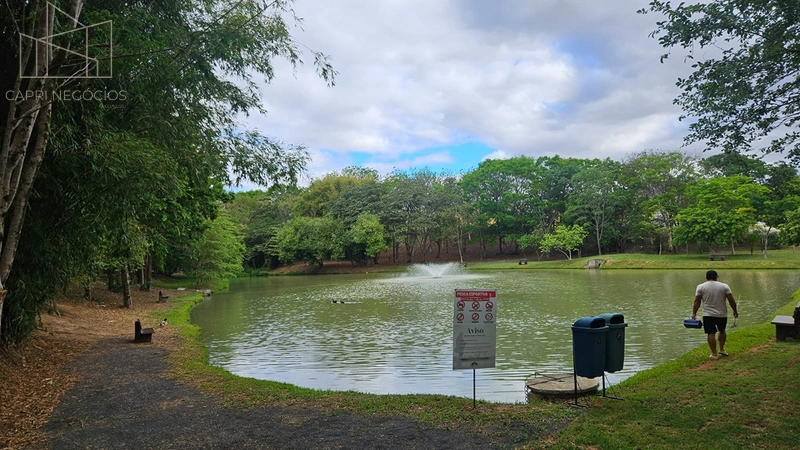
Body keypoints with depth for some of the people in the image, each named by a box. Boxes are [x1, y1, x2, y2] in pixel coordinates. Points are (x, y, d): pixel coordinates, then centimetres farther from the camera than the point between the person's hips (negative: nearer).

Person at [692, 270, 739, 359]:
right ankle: (722, 349, 23)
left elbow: (697, 301, -3)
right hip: (722, 314, 2)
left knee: (711, 333, 0)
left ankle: (714, 354, 1)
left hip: (708, 315, -2)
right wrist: (735, 311, 10)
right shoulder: (724, 286, 0)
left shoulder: (701, 287, -3)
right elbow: (731, 300, -2)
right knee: (722, 331, 23)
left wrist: (694, 313, 3)